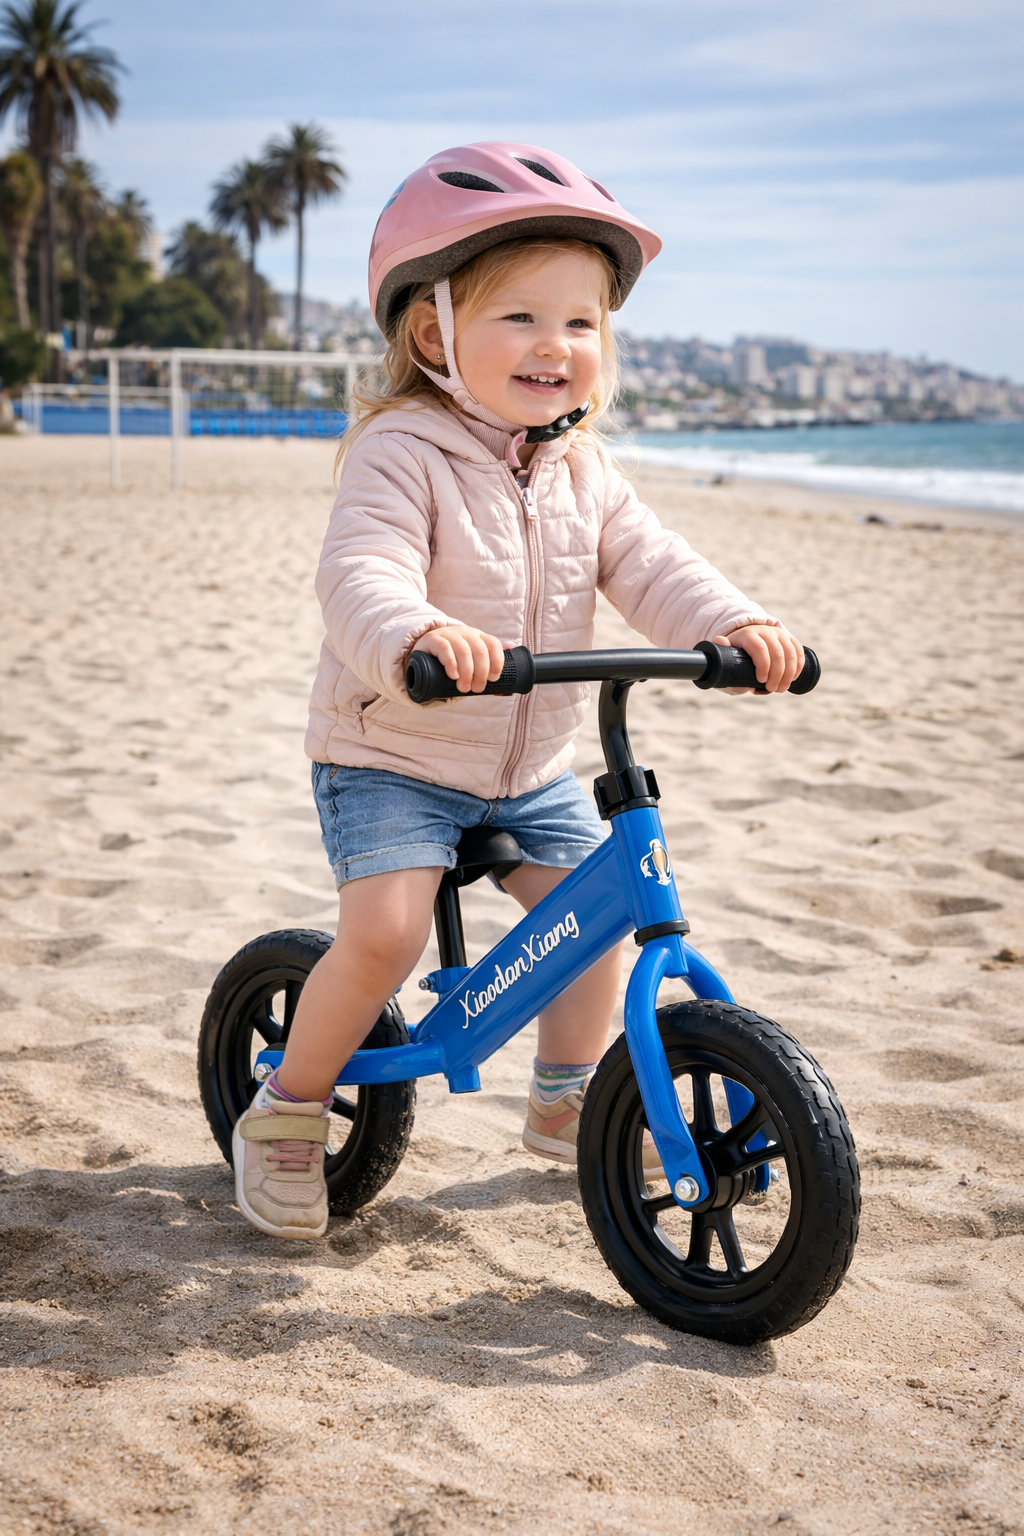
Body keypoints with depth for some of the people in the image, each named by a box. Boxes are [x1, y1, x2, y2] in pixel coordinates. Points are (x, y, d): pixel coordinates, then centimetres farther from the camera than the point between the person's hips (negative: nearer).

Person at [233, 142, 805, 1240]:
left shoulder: (580, 466, 2)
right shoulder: (403, 451, -19)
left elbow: (647, 565, -7)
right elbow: (360, 572, -34)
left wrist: (734, 624, -27)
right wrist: (418, 634, -57)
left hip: (534, 768, 7)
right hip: (391, 751, -6)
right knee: (385, 932, -22)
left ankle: (566, 1102, 29)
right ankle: (287, 1110, 2)